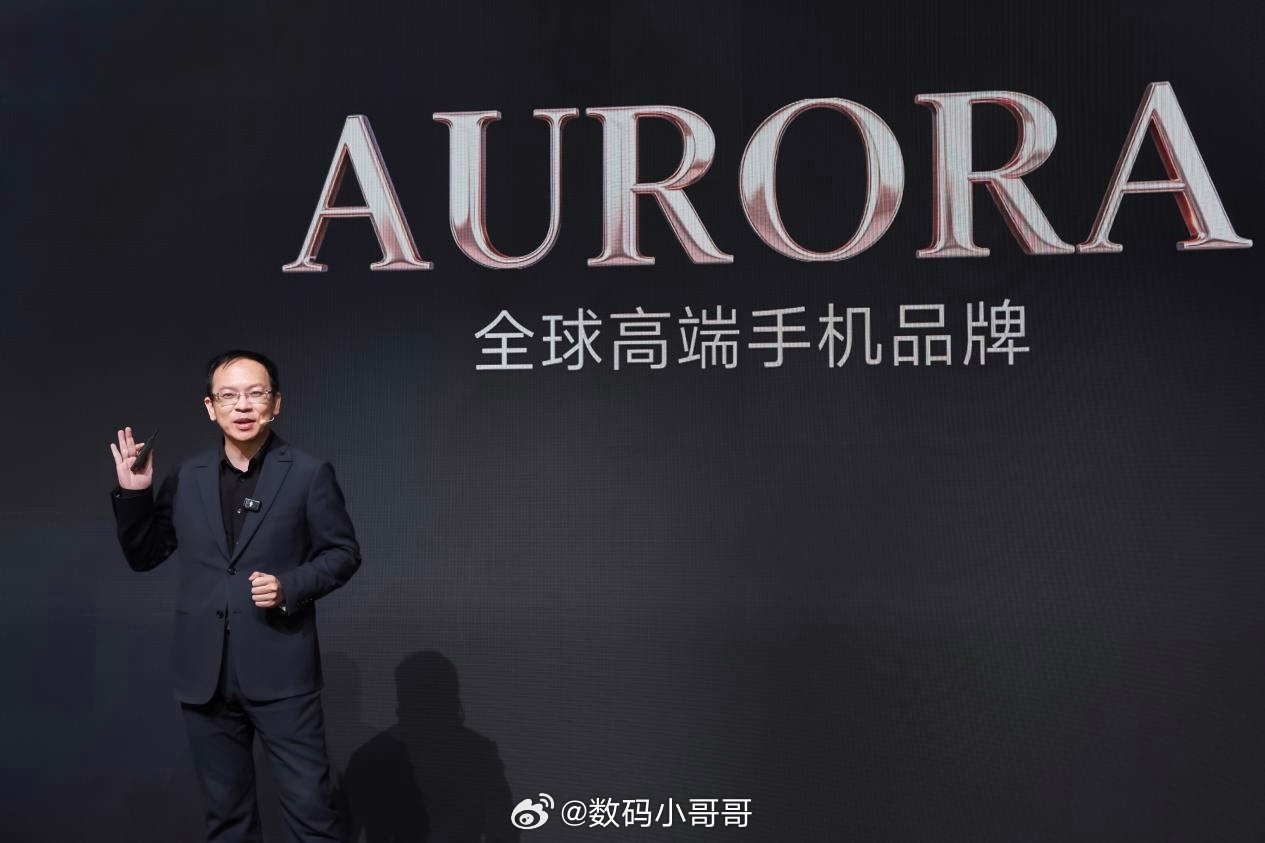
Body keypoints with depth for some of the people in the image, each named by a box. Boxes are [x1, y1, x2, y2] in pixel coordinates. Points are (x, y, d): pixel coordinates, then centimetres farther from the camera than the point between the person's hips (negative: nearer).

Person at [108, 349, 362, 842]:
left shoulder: (309, 473, -1)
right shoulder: (186, 477, 7)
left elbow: (343, 553, 1)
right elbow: (143, 557, 12)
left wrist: (290, 586, -15)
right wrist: (133, 493, -2)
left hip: (279, 668, -3)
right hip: (205, 672, 3)